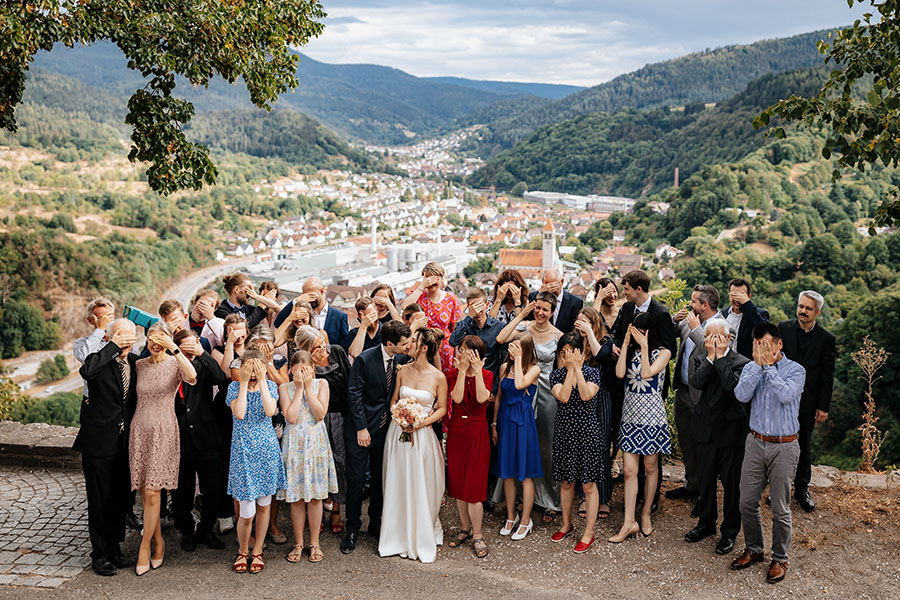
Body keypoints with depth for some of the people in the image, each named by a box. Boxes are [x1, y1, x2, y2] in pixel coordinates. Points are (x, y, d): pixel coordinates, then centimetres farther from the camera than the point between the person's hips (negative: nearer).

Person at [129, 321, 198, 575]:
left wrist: (174, 348, -28)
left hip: (164, 431, -4)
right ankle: (158, 542, 22)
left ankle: (144, 548, 5)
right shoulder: (139, 365, 9)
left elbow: (192, 376, -28)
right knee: (145, 494, 7)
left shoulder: (175, 364, -4)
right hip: (140, 430, 4)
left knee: (151, 493, -8)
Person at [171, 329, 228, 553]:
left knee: (215, 489, 3)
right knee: (181, 492, 9)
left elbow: (221, 378, -17)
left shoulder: (204, 366, 4)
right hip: (178, 441, -1)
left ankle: (205, 530, 24)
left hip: (205, 439, 1)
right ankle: (187, 532, 30)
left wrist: (202, 353, -20)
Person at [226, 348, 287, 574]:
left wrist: (261, 380, -15)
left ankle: (257, 552, 26)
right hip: (243, 450, -2)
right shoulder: (234, 386, -1)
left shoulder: (270, 385, 3)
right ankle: (242, 551, 21)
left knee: (263, 505, 10)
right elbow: (239, 413, -18)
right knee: (247, 511, -4)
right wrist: (244, 382, -15)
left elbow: (270, 411, -16)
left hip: (267, 449, 2)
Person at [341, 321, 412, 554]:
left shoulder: (401, 360, -2)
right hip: (361, 428, -5)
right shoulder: (365, 359, -16)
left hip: (384, 428, 5)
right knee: (356, 479, 1)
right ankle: (353, 529, 16)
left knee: (380, 478, 13)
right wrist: (361, 428, -15)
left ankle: (376, 524, 28)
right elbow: (354, 394, -14)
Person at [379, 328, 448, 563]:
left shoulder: (438, 377, -7)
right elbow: (393, 400, 11)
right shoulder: (403, 371, 3)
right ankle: (398, 537, 21)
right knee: (397, 486, 8)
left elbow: (442, 409, 0)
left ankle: (423, 539, 18)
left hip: (422, 435, -3)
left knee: (421, 488, 2)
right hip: (398, 433, 3)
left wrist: (422, 422, -13)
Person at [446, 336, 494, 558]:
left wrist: (477, 370, -21)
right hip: (456, 430, 3)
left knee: (474, 483, -4)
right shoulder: (454, 373, 2)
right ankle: (465, 527, 25)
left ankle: (477, 534, 6)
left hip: (477, 431, -3)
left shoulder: (487, 375, -2)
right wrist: (463, 370, -17)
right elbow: (457, 398, -15)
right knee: (458, 481, 10)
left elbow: (481, 398, -21)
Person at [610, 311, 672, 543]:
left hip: (651, 415, -3)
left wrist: (644, 346, -15)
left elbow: (647, 373, -19)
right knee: (629, 470, -1)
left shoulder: (663, 352, -3)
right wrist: (626, 344, -8)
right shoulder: (630, 350, 7)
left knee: (650, 467, 9)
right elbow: (620, 373, -11)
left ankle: (646, 514, 24)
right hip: (630, 413, 3)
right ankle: (629, 522, 2)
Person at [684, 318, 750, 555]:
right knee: (705, 479, 15)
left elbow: (732, 385, -26)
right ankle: (706, 523, 33)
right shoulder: (700, 357, 3)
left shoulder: (740, 361, -8)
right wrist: (710, 357, -17)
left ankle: (730, 531, 20)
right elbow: (696, 382, -14)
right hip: (705, 427, 4)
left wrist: (720, 356, -19)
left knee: (731, 482, 5)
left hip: (731, 428, -4)